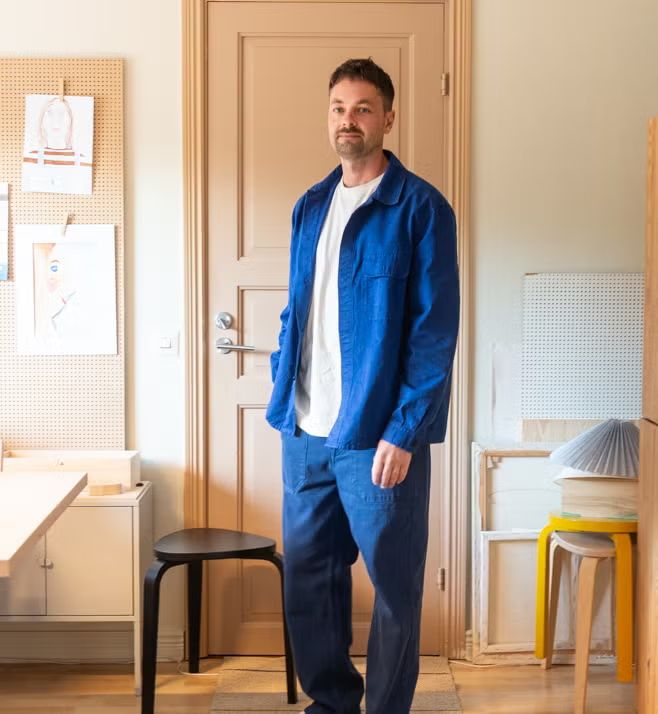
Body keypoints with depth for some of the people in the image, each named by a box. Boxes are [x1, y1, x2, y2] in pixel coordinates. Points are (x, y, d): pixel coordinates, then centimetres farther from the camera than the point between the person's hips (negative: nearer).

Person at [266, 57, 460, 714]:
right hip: (305, 430, 6)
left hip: (377, 435, -6)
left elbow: (435, 330, -12)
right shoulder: (310, 206, 12)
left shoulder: (421, 209, -7)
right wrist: (282, 392, 8)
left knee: (394, 584, 5)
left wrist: (403, 432, -17)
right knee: (306, 573, 13)